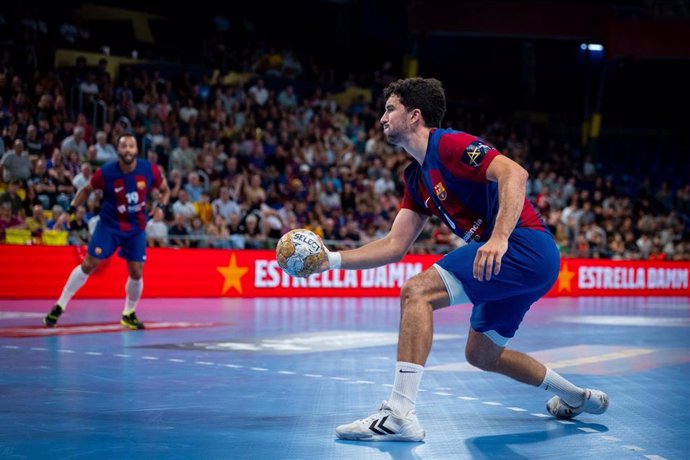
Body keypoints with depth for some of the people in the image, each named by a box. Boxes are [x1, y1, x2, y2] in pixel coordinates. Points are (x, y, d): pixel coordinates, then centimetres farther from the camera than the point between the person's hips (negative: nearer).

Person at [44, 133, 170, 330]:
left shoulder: (150, 170, -13)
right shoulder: (106, 172, -17)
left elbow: (165, 190, 4)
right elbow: (87, 189, 2)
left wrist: (162, 204, -16)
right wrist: (72, 208, -6)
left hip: (136, 228, 2)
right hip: (109, 224, -2)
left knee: (136, 273, -2)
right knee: (89, 264, -7)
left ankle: (129, 314, 21)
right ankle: (59, 306, 4)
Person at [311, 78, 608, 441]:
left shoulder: (449, 144, -8)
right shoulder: (417, 178, 20)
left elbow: (514, 174, -22)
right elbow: (395, 245, 17)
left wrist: (499, 238, -34)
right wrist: (332, 259, 8)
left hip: (525, 245, -10)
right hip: (507, 260, 10)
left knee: (416, 291, -21)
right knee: (481, 354, 22)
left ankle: (399, 414, -26)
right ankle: (578, 397, 38)